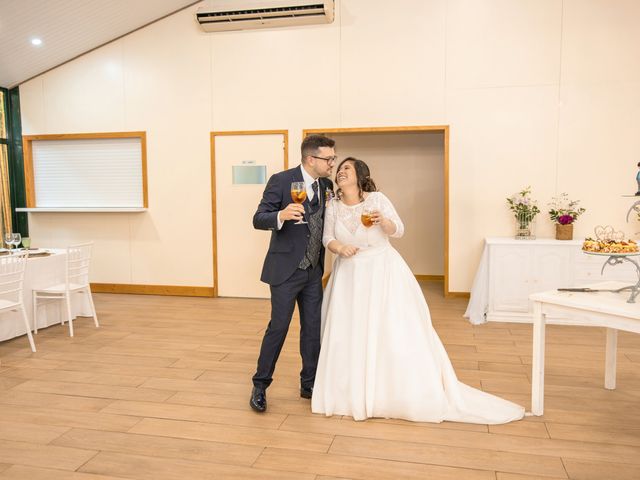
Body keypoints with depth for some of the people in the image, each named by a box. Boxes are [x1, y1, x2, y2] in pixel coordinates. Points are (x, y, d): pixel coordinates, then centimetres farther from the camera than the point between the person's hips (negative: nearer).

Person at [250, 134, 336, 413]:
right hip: (286, 269, -6)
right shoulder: (281, 181, -13)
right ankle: (260, 385, 17)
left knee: (313, 329, 10)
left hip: (314, 271, 6)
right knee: (278, 327, 0)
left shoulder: (326, 185, 6)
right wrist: (281, 215, -36)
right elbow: (258, 219, -17)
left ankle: (310, 384, 25)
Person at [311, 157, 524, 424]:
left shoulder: (377, 199, -8)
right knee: (348, 334, 5)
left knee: (394, 331, -3)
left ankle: (407, 393, 11)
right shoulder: (333, 206, 1)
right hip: (350, 275, 4)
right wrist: (340, 247, -17)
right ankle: (352, 393, 22)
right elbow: (328, 238, 4)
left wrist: (383, 221, -24)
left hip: (383, 271, -3)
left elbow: (398, 231, -5)